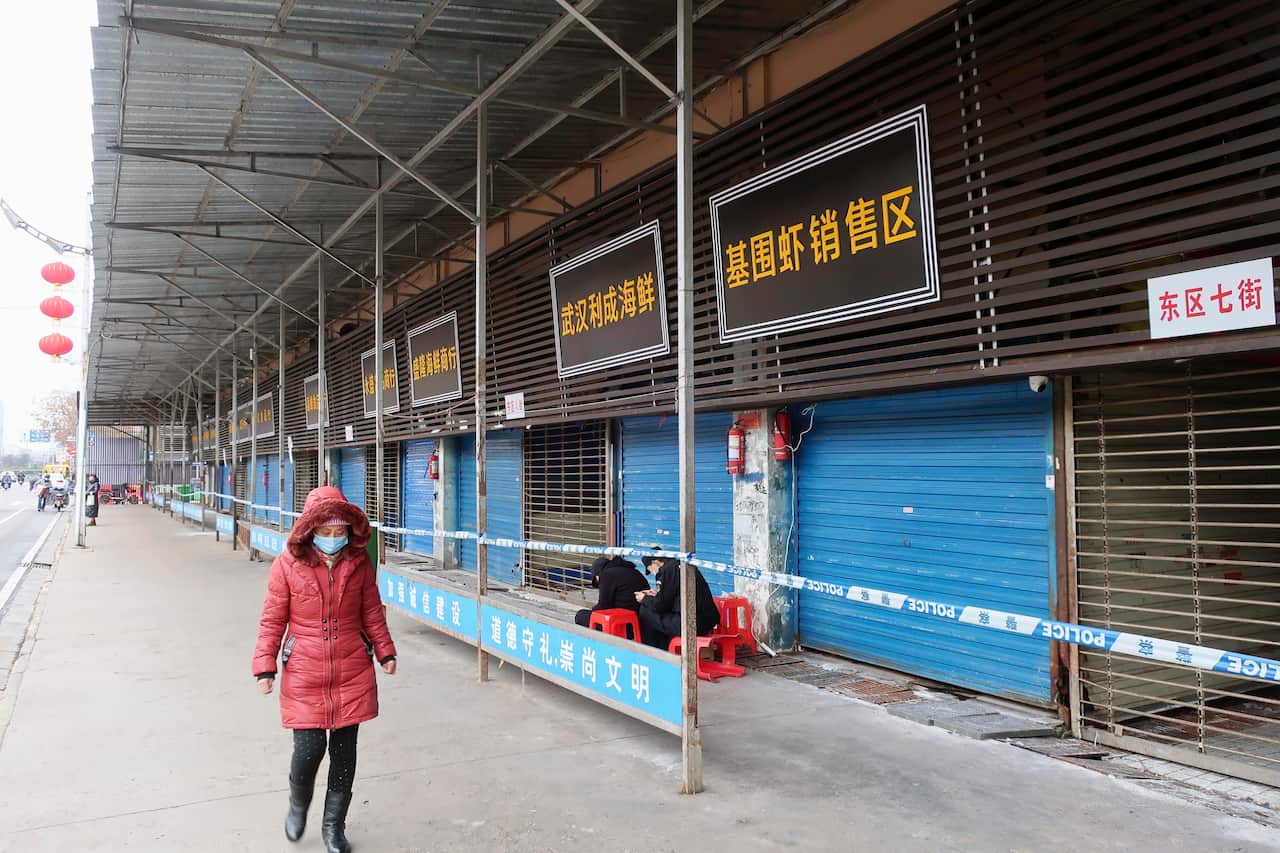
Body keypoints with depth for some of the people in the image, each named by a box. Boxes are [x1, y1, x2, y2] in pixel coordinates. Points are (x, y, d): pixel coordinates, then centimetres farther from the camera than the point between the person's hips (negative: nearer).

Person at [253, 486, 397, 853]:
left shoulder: (359, 562, -3)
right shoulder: (288, 565, -9)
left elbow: (372, 612, 8)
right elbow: (272, 621, -3)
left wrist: (385, 652, 9)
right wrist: (265, 667, -5)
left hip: (352, 673, 2)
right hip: (304, 675, -2)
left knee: (344, 750, 10)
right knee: (309, 749, -3)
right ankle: (298, 806, 32)